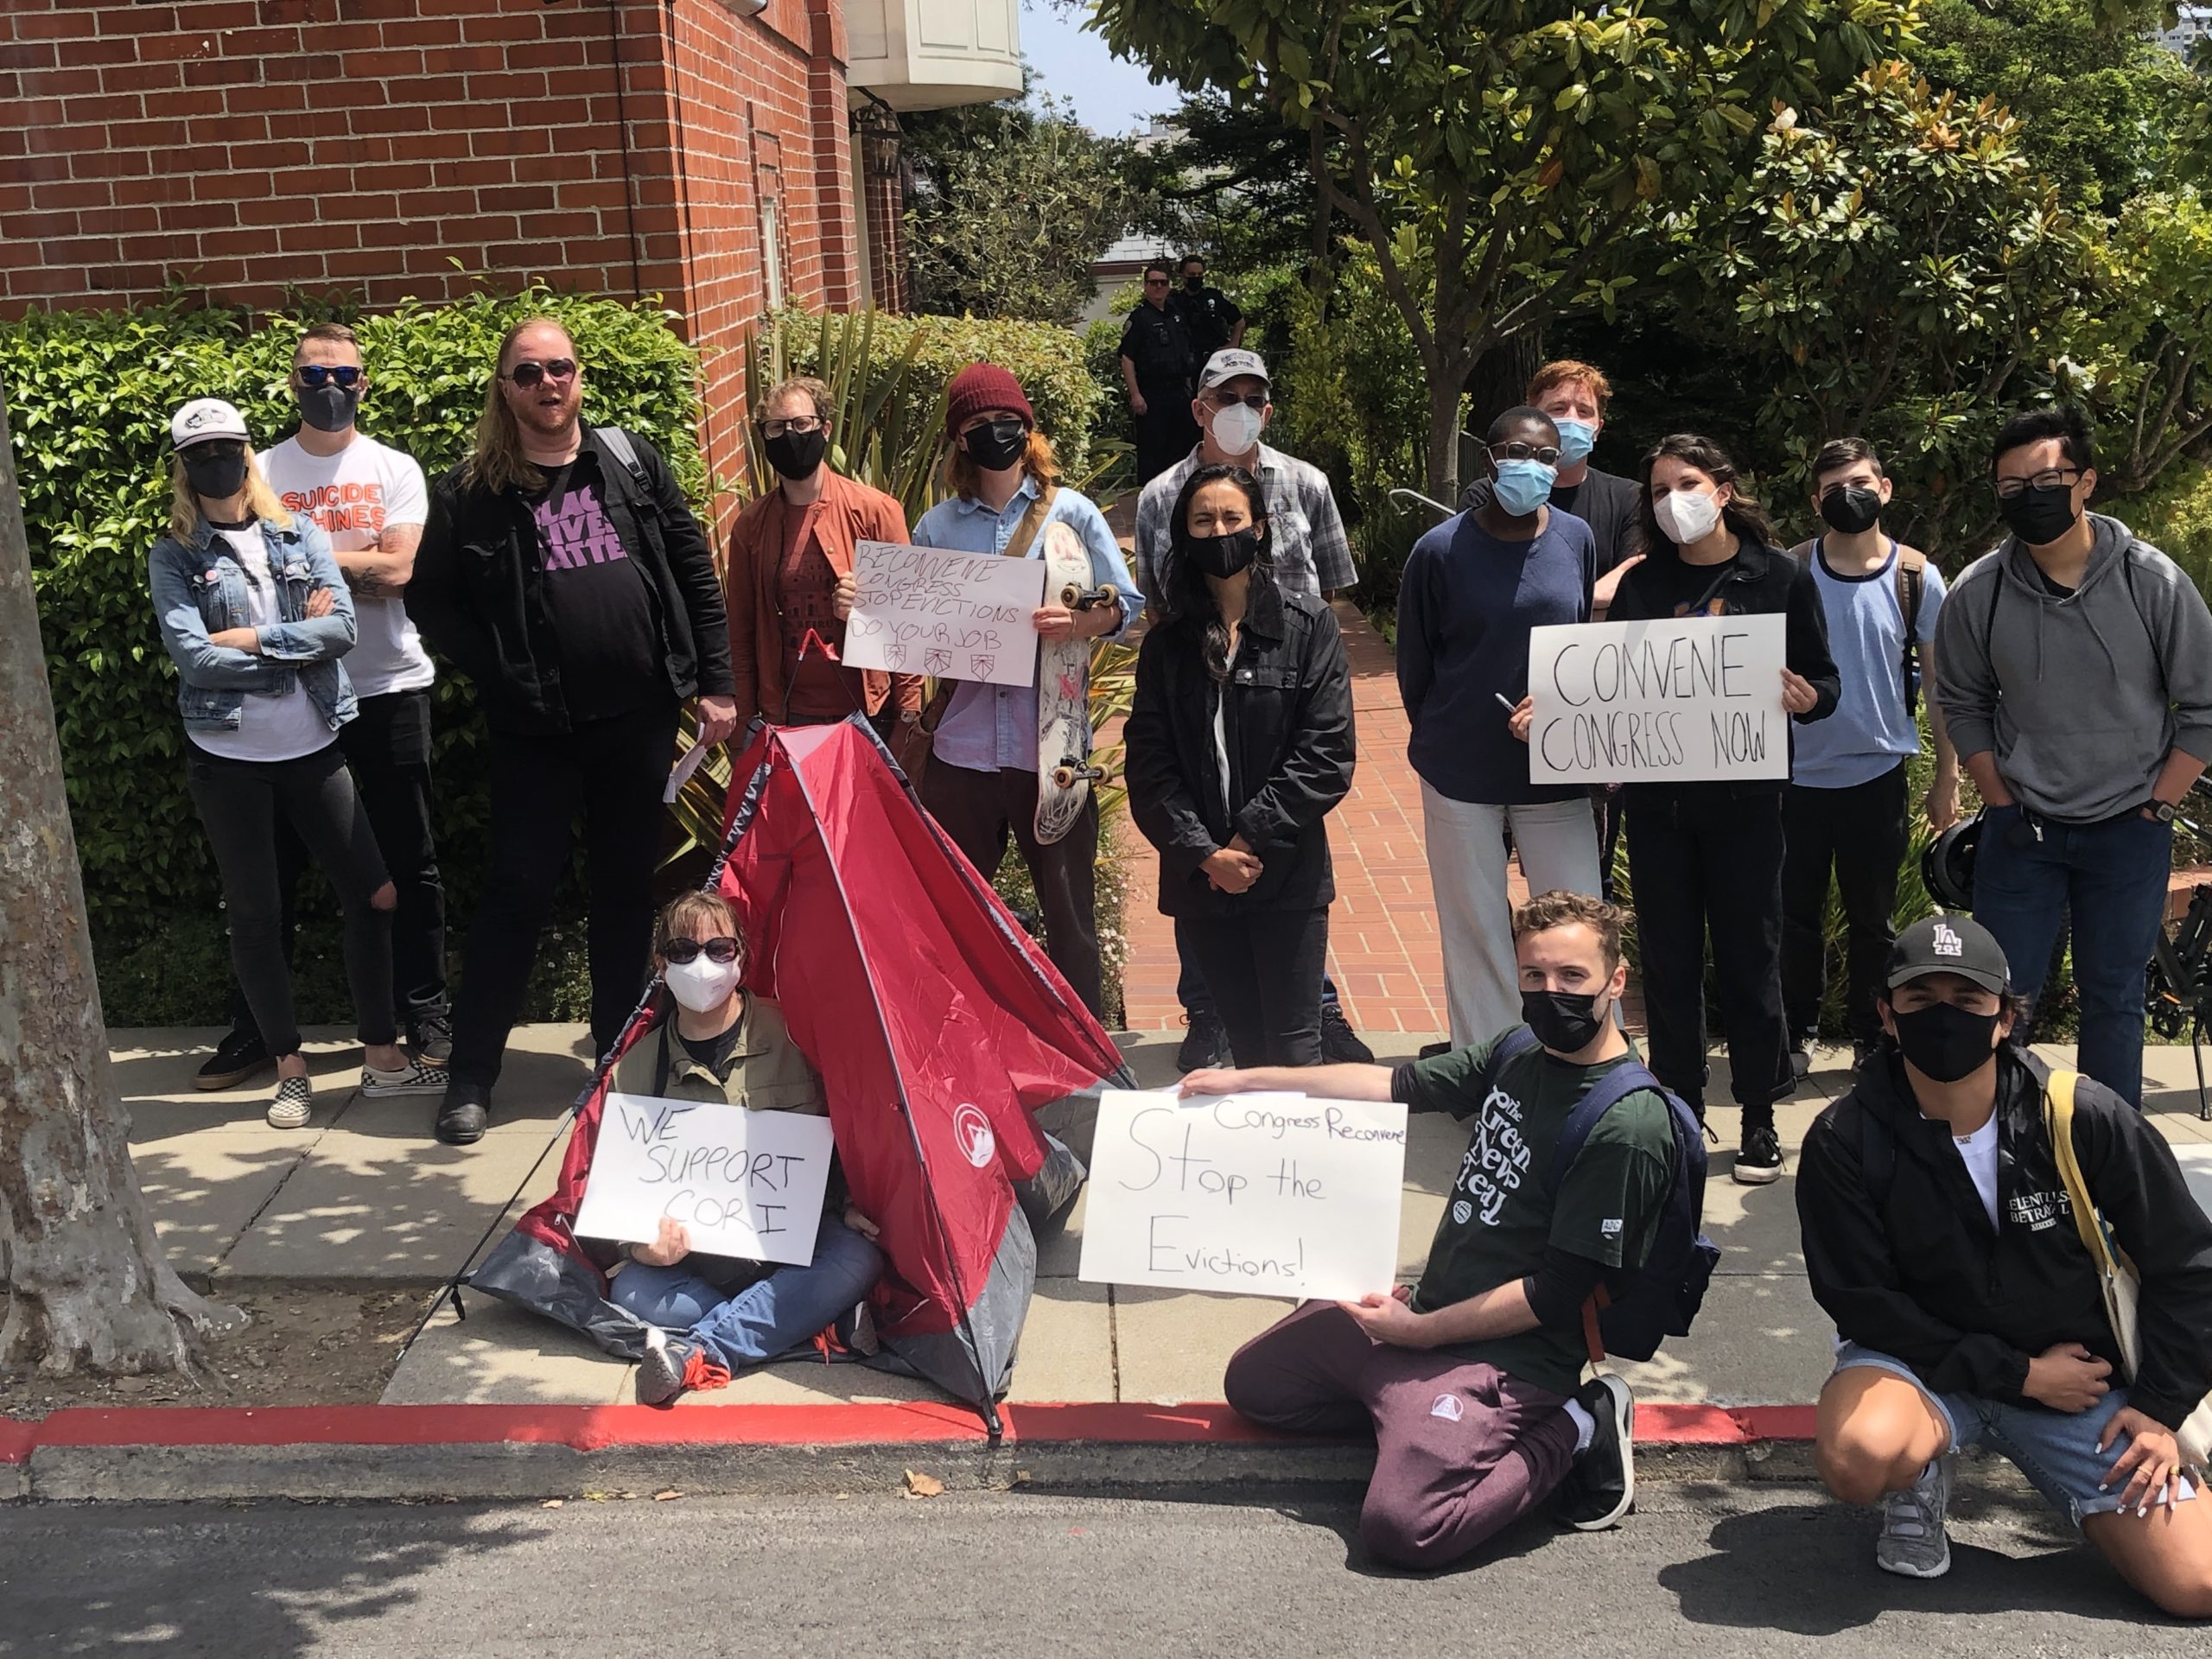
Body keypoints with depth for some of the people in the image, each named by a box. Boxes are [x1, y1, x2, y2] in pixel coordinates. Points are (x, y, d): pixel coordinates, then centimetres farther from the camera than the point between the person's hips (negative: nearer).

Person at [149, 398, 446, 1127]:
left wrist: (249, 639, -15)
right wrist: (297, 647, -11)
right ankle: (290, 1071, 18)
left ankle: (382, 1057, 14)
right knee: (255, 915, 6)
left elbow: (343, 625, -8)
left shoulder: (299, 534, 6)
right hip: (228, 759, -2)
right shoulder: (173, 558, 0)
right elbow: (193, 656, -13)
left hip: (313, 749, 2)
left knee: (373, 894, 2)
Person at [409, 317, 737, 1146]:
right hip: (537, 728, -2)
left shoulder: (630, 461, 4)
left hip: (640, 713, 3)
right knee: (518, 888, 1)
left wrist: (715, 682, 2)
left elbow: (695, 571, 6)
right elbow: (430, 600, 2)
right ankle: (471, 1073, 10)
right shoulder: (473, 489, -2)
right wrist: (502, 671, -8)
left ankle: (618, 1048, 26)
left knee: (627, 883, 12)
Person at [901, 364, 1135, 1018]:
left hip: (1051, 744, -2)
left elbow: (1124, 606, -2)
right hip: (961, 747, 2)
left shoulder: (1071, 513, 1)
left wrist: (1076, 622, -22)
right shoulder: (937, 526, 6)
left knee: (1069, 907, 9)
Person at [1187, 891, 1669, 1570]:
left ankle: (1571, 1433, -5)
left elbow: (1556, 1295, -20)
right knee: (1252, 1383, 16)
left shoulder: (1626, 1127, -22)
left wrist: (1422, 1332, -15)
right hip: (1419, 1310, 8)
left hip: (1503, 1355, -8)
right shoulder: (1520, 1053, 3)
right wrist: (1249, 1080, 10)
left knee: (1403, 1527, -26)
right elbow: (1401, 1085, 12)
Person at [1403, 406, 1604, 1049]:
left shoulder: (1577, 540, 1)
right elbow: (1414, 668, 2)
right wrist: (1448, 742, 9)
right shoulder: (1440, 550, -8)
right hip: (1461, 776, -2)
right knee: (1477, 938, 6)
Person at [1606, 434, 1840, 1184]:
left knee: (1749, 952, 4)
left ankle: (1759, 1116, 17)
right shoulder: (1641, 583, 7)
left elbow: (1824, 682, 2)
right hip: (1656, 793, 2)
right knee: (1668, 956, 7)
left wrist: (1803, 697, -21)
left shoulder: (1781, 576, 1)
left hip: (1744, 793, -2)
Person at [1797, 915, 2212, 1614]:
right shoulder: (1845, 1141, -17)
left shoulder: (2083, 1118, -13)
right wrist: (2016, 1373, -15)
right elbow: (1860, 1300, -13)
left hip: (2077, 1373, 1)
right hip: (1918, 1360, -1)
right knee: (1857, 1457, -36)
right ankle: (1924, 1467, 1)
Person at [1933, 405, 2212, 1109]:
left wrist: (2155, 810, -5)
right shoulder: (1977, 593, -8)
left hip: (2127, 832, -1)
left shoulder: (2153, 582, -11)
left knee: (2113, 998, 9)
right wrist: (2002, 804, 1)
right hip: (2021, 830, 1)